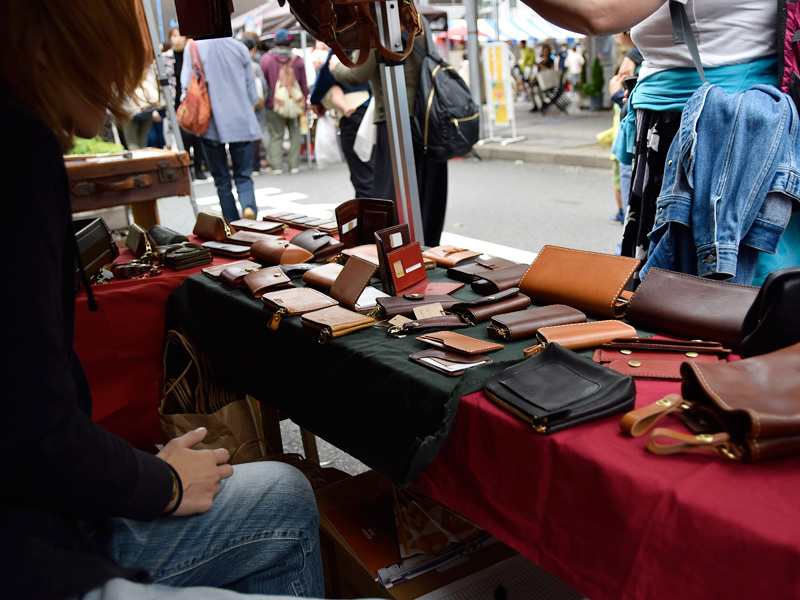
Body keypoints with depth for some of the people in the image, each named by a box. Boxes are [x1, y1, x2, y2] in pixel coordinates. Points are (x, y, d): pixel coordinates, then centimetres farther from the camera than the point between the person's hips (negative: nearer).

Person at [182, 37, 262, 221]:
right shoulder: (239, 47, 2)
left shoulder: (193, 49, -4)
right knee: (243, 175, 8)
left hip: (212, 123, -1)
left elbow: (187, 86, -5)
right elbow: (251, 87, 6)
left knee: (221, 179, 9)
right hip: (241, 123, 1)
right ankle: (248, 205, -20)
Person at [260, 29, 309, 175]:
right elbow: (304, 84, 5)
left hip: (274, 104, -1)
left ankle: (276, 165, -3)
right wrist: (305, 102, 14)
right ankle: (294, 165, 6)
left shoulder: (266, 58, -4)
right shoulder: (297, 60, 1)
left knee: (276, 135, 4)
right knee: (295, 134, 9)